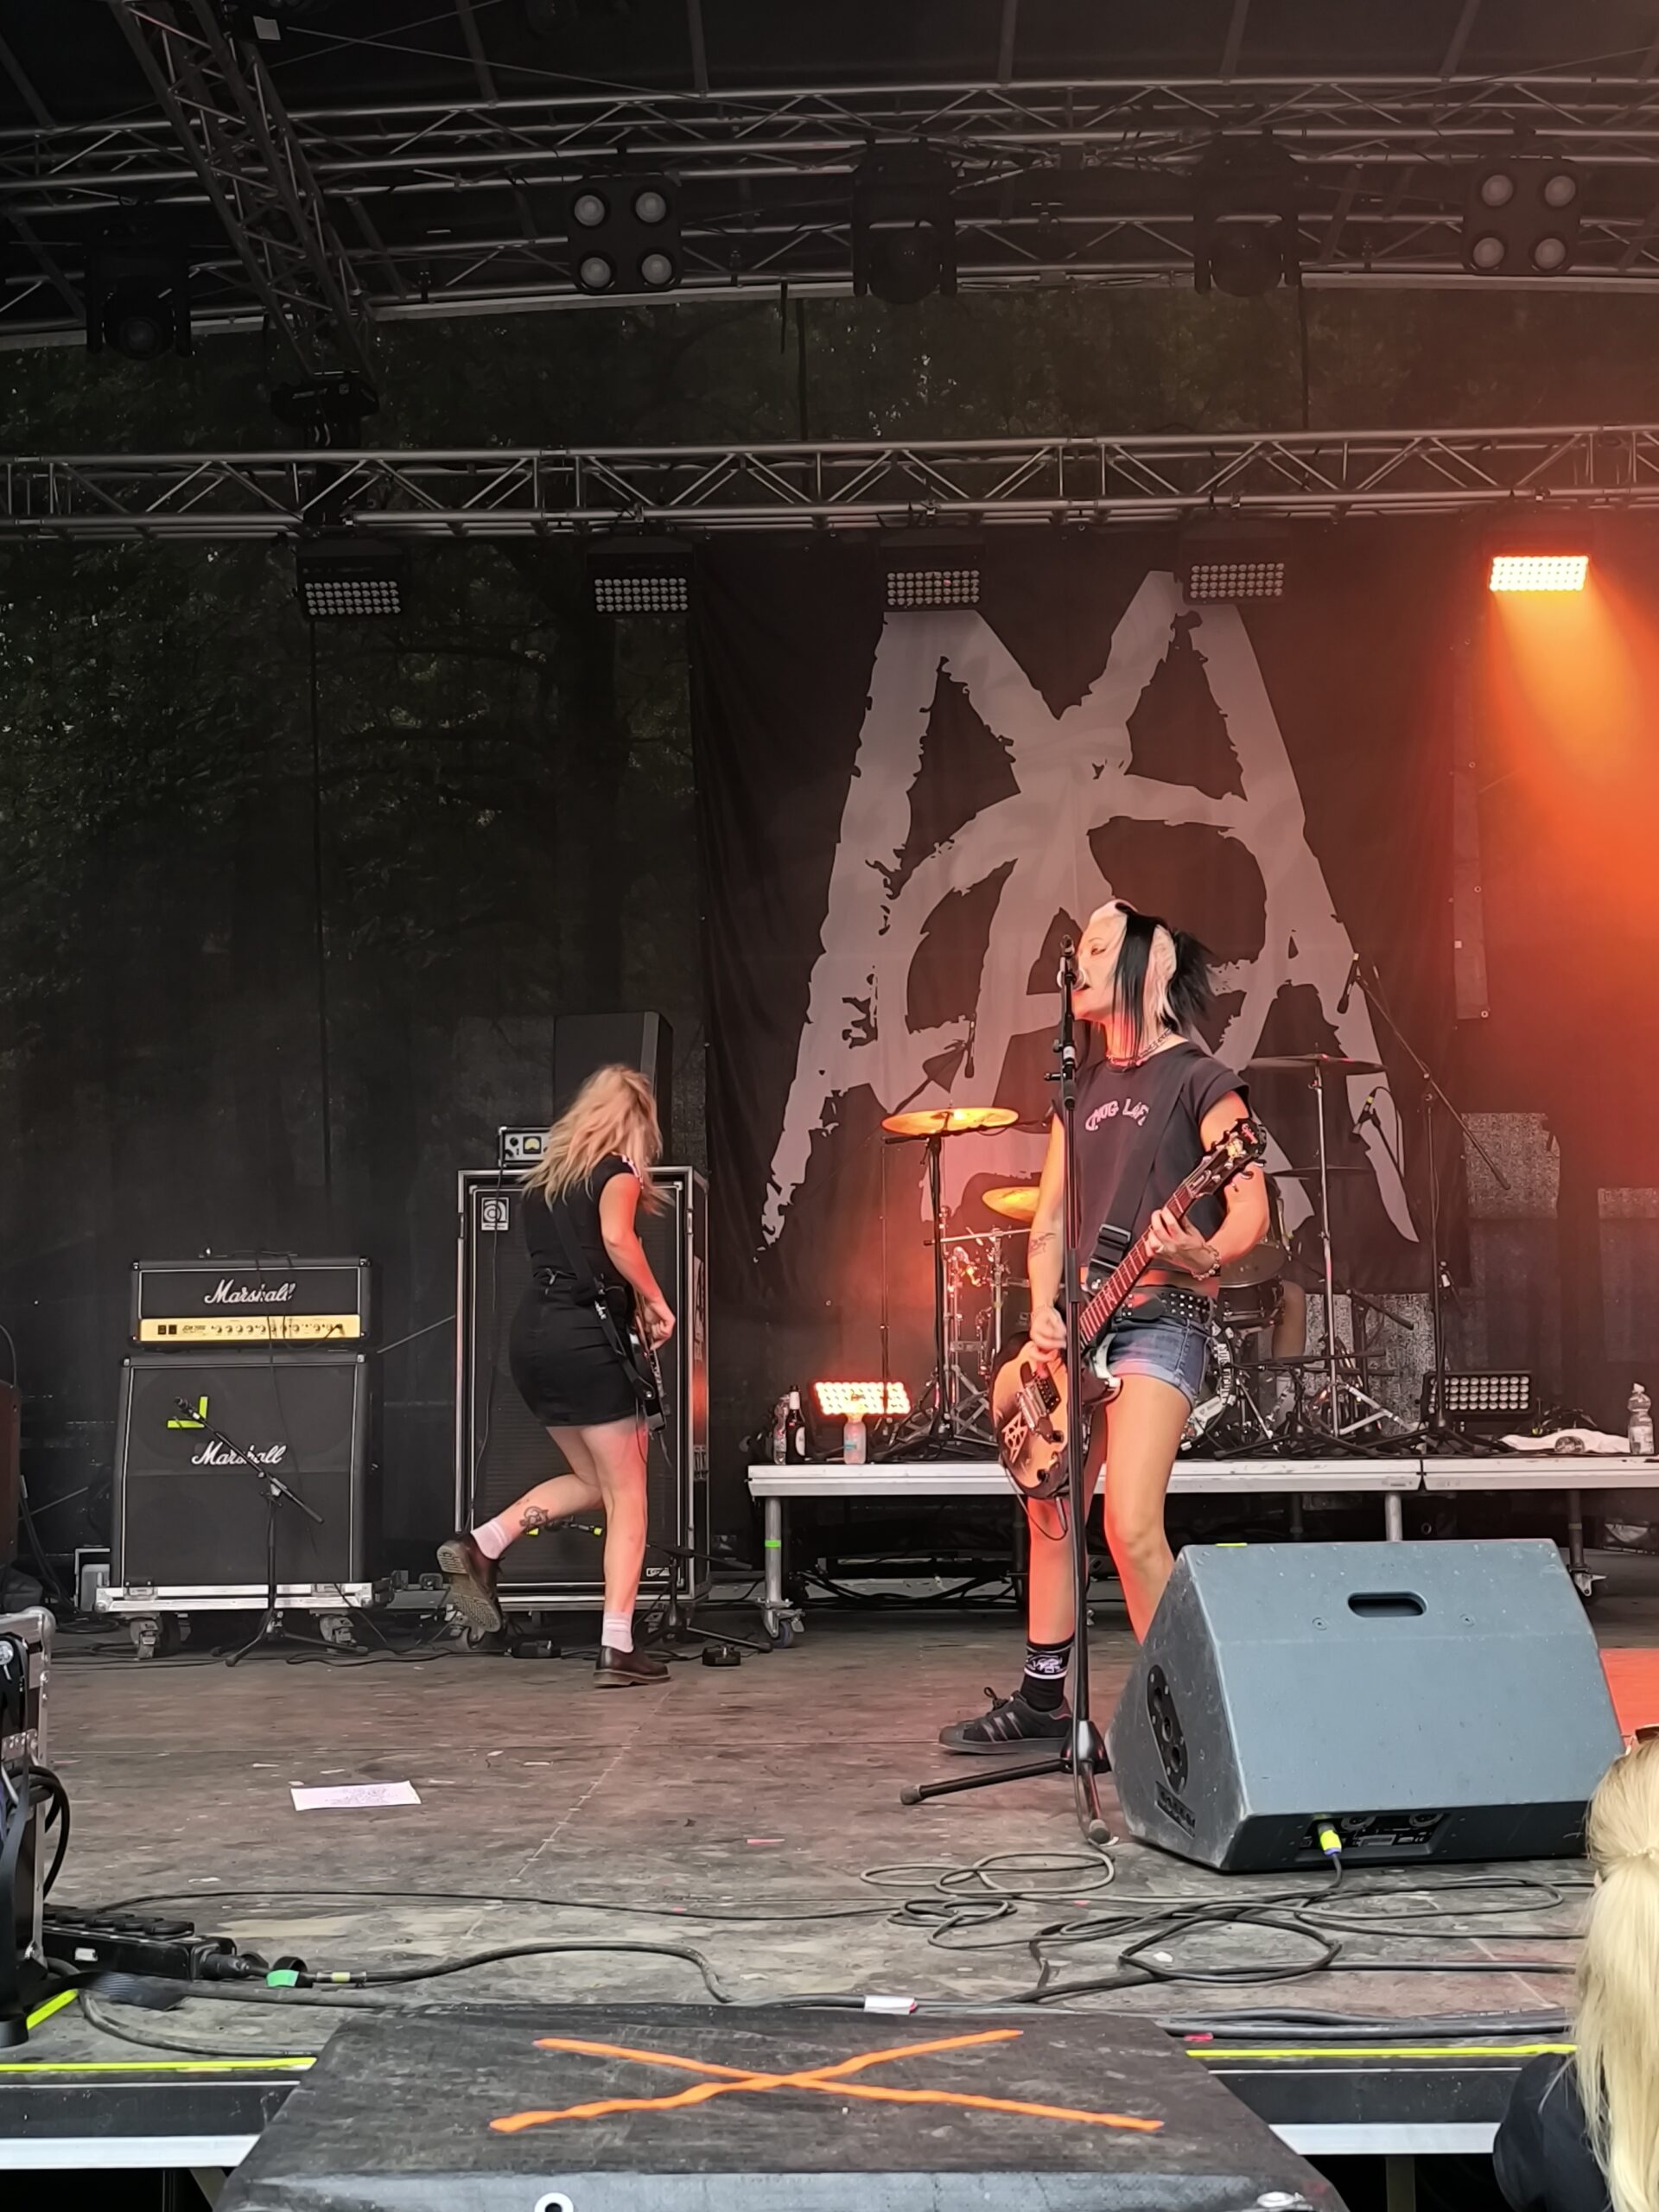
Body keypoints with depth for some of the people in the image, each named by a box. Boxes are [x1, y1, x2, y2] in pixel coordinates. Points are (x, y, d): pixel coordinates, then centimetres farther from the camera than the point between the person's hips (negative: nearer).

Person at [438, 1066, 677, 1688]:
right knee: (626, 1494, 1)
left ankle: (480, 1546, 3)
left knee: (592, 1481, 20)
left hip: (528, 1334, 7)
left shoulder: (544, 1175, 20)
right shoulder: (617, 1170, -3)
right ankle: (617, 1650, -5)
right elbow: (616, 1238, -21)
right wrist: (655, 1302, -10)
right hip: (583, 1338, -7)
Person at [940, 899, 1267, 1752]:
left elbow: (1251, 1207, -13)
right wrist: (1044, 1310, 0)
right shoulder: (1083, 1088, 17)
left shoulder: (1198, 1080, -4)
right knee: (1050, 1512, 13)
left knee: (1130, 1525, -18)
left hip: (1161, 1314, -8)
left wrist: (1205, 1256, -34)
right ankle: (1042, 1698, 25)